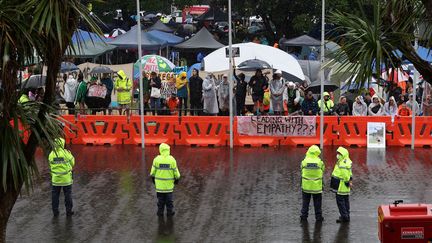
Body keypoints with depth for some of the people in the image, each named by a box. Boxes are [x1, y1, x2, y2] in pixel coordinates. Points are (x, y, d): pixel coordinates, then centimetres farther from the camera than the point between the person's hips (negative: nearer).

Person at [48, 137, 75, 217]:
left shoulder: (51, 154, -6)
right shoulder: (66, 153, -12)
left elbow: (51, 165, 6)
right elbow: (72, 163, 0)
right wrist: (71, 155, 15)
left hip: (55, 179, 2)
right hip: (66, 178, -2)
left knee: (55, 195, 12)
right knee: (68, 195, 10)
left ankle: (55, 212, 16)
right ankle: (68, 211, 14)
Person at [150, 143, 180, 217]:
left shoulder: (157, 159, -10)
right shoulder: (172, 159, -12)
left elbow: (153, 170, -1)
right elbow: (175, 170, -5)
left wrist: (153, 178, 15)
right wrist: (177, 178, 11)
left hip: (159, 183, 0)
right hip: (169, 183, 0)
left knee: (160, 197, 10)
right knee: (169, 197, 11)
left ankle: (160, 212, 15)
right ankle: (169, 211, 16)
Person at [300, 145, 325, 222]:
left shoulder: (304, 162, -11)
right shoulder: (320, 162, -12)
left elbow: (302, 172, 0)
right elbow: (322, 172, 1)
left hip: (306, 186, 1)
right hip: (317, 187, -1)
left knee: (305, 202, 14)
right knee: (317, 203, 11)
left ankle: (304, 216, 17)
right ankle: (318, 216, 15)